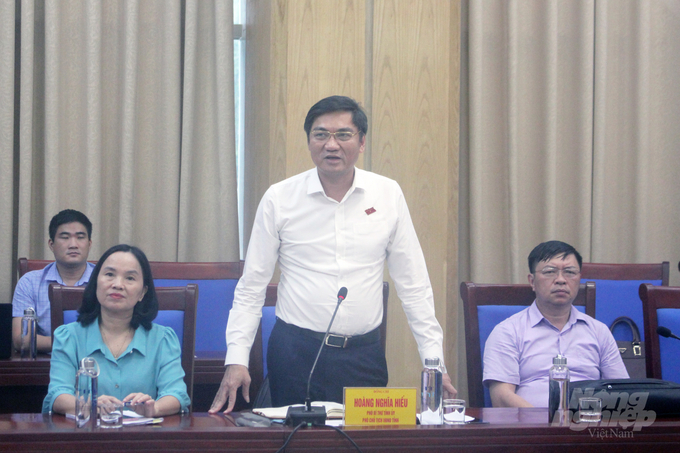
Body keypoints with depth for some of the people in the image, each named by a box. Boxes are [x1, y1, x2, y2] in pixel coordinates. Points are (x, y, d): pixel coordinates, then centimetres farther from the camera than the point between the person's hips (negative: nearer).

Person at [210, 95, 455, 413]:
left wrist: (434, 359, 1)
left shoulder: (388, 195, 2)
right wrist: (236, 360, -6)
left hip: (364, 354, 1)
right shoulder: (279, 199, -1)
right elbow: (251, 288, 3)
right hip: (296, 352, -1)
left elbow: (413, 285, 6)